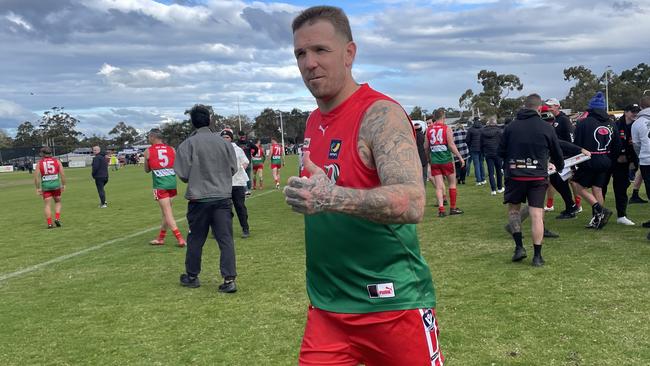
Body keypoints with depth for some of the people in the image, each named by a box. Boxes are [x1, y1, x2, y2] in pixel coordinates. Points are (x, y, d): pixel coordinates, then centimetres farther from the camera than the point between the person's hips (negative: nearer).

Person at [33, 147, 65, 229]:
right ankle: (57, 219, 2)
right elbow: (62, 174, -3)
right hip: (56, 184, 0)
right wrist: (63, 185, 5)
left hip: (45, 185, 0)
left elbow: (36, 176, -2)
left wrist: (38, 188, 4)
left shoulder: (39, 163, 2)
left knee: (47, 205, 4)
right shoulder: (57, 161, 3)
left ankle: (49, 224, -1)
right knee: (58, 202, 18)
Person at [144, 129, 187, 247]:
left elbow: (147, 170, 12)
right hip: (172, 183, 4)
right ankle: (160, 238, 26)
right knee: (166, 211, 15)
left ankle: (180, 238, -11)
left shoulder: (148, 151, 1)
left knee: (167, 212, -3)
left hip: (160, 185, -4)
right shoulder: (171, 149, 7)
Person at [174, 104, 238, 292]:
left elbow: (182, 174, -8)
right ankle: (229, 279, -1)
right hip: (223, 197, 2)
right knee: (226, 239, 3)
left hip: (199, 199, -2)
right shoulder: (223, 142, 0)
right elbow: (233, 168, 7)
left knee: (195, 240, 13)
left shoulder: (188, 144, -9)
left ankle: (192, 277, 27)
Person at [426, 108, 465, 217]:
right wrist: (460, 157, -3)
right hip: (446, 160, -3)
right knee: (452, 183, 12)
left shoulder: (429, 130, 5)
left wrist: (429, 159, 22)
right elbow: (451, 145, -11)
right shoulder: (447, 128, -6)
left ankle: (441, 209, -6)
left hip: (434, 161, 3)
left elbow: (426, 147, 8)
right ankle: (453, 208, 17)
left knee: (439, 186, 3)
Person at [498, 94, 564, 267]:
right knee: (537, 215, 1)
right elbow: (557, 153, 11)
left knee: (513, 209, 18)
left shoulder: (510, 127, -1)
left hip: (515, 175, 0)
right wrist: (560, 166, 33)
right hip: (538, 176, 0)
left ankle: (519, 247, 10)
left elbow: (500, 153, 5)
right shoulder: (546, 128, 0)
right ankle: (537, 256, 5)